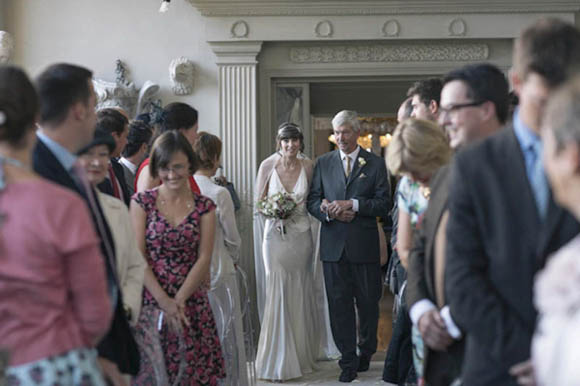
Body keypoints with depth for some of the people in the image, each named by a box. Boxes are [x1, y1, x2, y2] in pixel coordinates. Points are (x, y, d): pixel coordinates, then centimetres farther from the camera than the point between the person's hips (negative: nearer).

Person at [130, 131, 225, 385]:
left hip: (192, 304, 1)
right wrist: (164, 301, -14)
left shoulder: (204, 207, 6)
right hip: (151, 302, -1)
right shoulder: (142, 202, 1)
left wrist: (178, 301, -12)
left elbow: (204, 259, 0)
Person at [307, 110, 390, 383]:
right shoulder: (323, 163, 10)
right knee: (338, 303, 2)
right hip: (333, 245, 2)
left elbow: (384, 204, -4)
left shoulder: (375, 164, 3)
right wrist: (329, 212, -12)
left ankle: (366, 351, 29)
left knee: (368, 302, 8)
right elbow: (312, 201, 8)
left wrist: (353, 205, -16)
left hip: (364, 245, -2)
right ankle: (348, 360, 10)